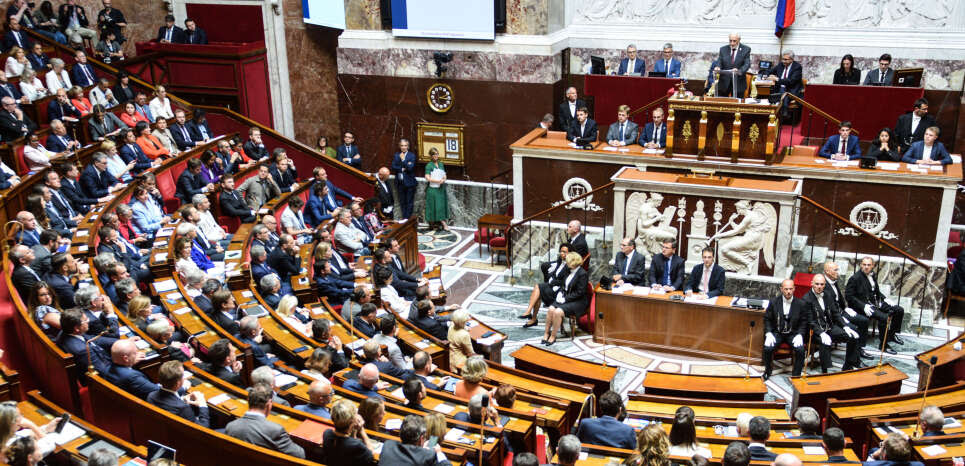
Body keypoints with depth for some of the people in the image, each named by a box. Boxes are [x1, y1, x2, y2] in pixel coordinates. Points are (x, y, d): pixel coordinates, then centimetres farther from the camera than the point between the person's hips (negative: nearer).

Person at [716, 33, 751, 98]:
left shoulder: (746, 49, 0)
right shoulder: (723, 49, 7)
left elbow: (747, 64, -9)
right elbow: (719, 62, 4)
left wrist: (739, 71, -29)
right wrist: (718, 68, -20)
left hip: (738, 83, -2)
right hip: (724, 82, 2)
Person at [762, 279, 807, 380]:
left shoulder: (800, 304, -6)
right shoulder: (773, 302, -5)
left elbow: (803, 322, 3)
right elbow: (767, 319, 2)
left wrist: (799, 335, -13)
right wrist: (768, 333, -12)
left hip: (793, 334, 0)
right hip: (777, 333, 0)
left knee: (800, 349, -27)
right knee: (767, 348, -25)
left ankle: (796, 375, -6)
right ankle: (767, 371, 2)